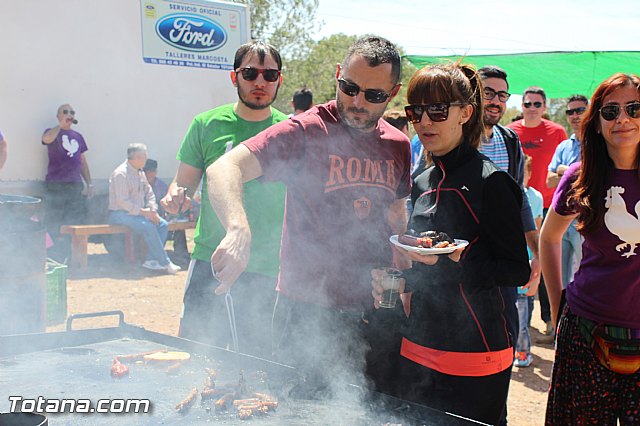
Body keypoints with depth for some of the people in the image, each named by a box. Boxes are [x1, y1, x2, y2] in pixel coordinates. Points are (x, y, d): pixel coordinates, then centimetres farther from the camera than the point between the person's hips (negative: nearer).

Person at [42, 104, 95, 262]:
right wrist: (61, 124, -13)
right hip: (56, 185, -5)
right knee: (54, 220, -7)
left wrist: (89, 184, 16)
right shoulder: (53, 132, 6)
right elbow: (46, 139, -21)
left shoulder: (78, 136, 20)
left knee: (75, 220, 1)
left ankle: (71, 255, 7)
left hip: (75, 185, 5)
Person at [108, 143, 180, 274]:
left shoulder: (140, 173, 13)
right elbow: (123, 202, -21)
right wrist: (143, 212, -22)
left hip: (138, 212, 9)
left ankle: (151, 260, -14)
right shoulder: (121, 174, -15)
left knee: (162, 224, -11)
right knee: (148, 227, -29)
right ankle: (165, 263, -20)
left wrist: (153, 211, -2)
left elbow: (149, 194, 16)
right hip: (119, 213, -9)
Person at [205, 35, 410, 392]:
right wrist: (239, 229, -44)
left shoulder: (398, 145, 4)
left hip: (373, 312, 5)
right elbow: (224, 168, -26)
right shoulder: (307, 131, -14)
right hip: (308, 314, -5)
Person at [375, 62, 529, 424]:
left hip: (474, 357, -7)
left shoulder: (490, 182, -12)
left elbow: (518, 270, -14)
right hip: (419, 349, 7)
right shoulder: (423, 183, 11)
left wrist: (448, 260, -25)